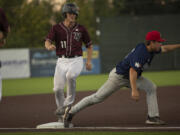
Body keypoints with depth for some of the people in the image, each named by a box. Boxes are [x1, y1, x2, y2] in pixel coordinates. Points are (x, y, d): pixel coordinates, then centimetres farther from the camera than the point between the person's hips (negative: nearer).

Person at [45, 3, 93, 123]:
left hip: (76, 60, -1)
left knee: (70, 76, -33)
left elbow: (89, 45, 12)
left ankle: (68, 104, -20)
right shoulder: (56, 28, 2)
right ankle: (62, 116, 15)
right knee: (58, 88, -4)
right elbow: (47, 42, -9)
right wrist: (49, 46, -35)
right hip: (62, 61, 1)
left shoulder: (81, 29, 5)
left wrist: (89, 61, -2)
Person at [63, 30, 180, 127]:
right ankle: (71, 113, 5)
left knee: (151, 87, -4)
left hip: (129, 77, 9)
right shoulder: (140, 53, -31)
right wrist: (134, 90, -45)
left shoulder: (150, 49, -2)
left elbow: (164, 48, 16)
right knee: (98, 97, -5)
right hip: (118, 76, -9)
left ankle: (153, 117, -2)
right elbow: (133, 71, -39)